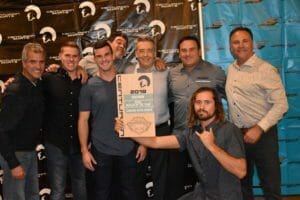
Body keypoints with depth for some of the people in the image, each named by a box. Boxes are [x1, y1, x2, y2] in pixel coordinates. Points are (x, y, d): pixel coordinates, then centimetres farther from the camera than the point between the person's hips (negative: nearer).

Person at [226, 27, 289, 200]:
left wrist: (259, 128, -22)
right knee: (242, 182, 18)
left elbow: (281, 104, -16)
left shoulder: (266, 70, -12)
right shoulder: (231, 69, 7)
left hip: (262, 135, -6)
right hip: (237, 135, 6)